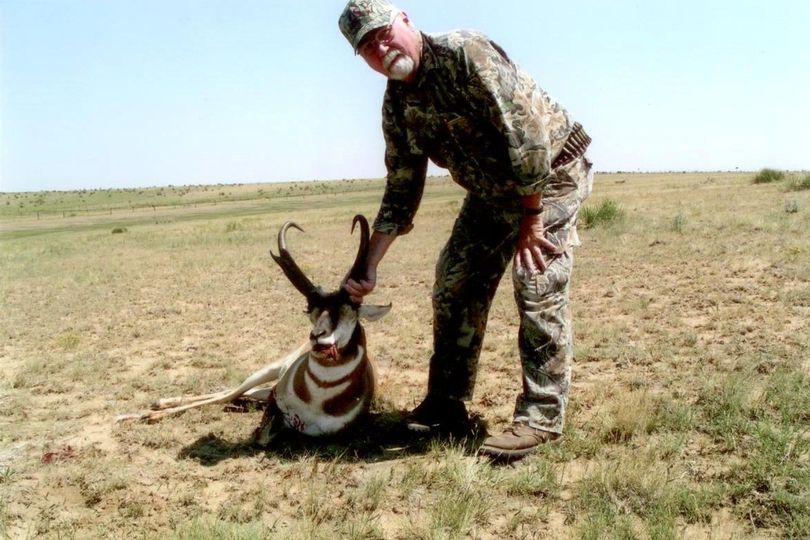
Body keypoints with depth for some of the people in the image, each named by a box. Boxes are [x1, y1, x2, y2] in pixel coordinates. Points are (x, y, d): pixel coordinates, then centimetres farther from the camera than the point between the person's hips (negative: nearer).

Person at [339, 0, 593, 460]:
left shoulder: (465, 53, -26)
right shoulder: (396, 106, -3)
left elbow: (526, 132, -29)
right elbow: (401, 192, 2)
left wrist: (530, 220, -25)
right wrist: (369, 267, -4)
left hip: (550, 174, -7)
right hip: (492, 192, 8)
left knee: (539, 288, -16)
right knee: (454, 288, 5)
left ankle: (541, 417, -7)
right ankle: (447, 404, 17)